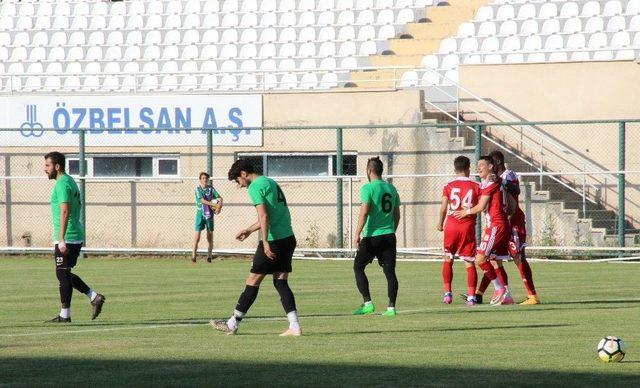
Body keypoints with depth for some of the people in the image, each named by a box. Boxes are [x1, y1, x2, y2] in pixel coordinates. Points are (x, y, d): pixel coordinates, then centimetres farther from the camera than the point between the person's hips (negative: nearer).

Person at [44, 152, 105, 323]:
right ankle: (94, 297, 14)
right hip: (76, 237, 10)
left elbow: (65, 212, -23)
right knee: (65, 274, 16)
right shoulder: (70, 182, 17)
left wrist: (61, 240, -25)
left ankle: (65, 315, 2)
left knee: (63, 274, -3)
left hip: (67, 238, -10)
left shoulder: (62, 184, -15)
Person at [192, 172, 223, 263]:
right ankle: (193, 255, -7)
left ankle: (209, 255, 12)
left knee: (210, 234, 6)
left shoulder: (211, 188, 4)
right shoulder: (198, 189, -4)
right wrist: (213, 204, -23)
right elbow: (202, 200, -16)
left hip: (209, 214, 3)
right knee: (197, 234, -8)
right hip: (200, 213, -3)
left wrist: (219, 205, -22)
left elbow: (219, 197, -2)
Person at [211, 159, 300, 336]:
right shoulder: (271, 183, 20)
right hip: (288, 238, 8)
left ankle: (232, 324, 7)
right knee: (281, 282, 8)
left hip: (274, 240, -8)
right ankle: (294, 327, -1)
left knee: (253, 281, 0)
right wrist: (249, 230, 37)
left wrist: (265, 243, -24)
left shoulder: (255, 187, -8)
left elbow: (264, 217, -20)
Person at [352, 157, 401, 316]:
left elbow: (364, 212, -17)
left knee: (358, 267, 8)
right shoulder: (391, 188, 11)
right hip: (389, 236, 5)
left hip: (372, 236, -5)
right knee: (390, 272, 5)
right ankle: (391, 307, 0)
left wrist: (357, 233, -17)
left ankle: (367, 303, 0)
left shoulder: (368, 188, -8)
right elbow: (397, 214, 15)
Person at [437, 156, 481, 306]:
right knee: (469, 262, 2)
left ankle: (447, 293, 10)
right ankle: (471, 296, -6)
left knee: (448, 259, 16)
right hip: (468, 226, -1)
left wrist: (440, 223, 12)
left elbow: (443, 208, -3)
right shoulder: (476, 186, -1)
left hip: (451, 226, 1)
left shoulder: (449, 186, 0)